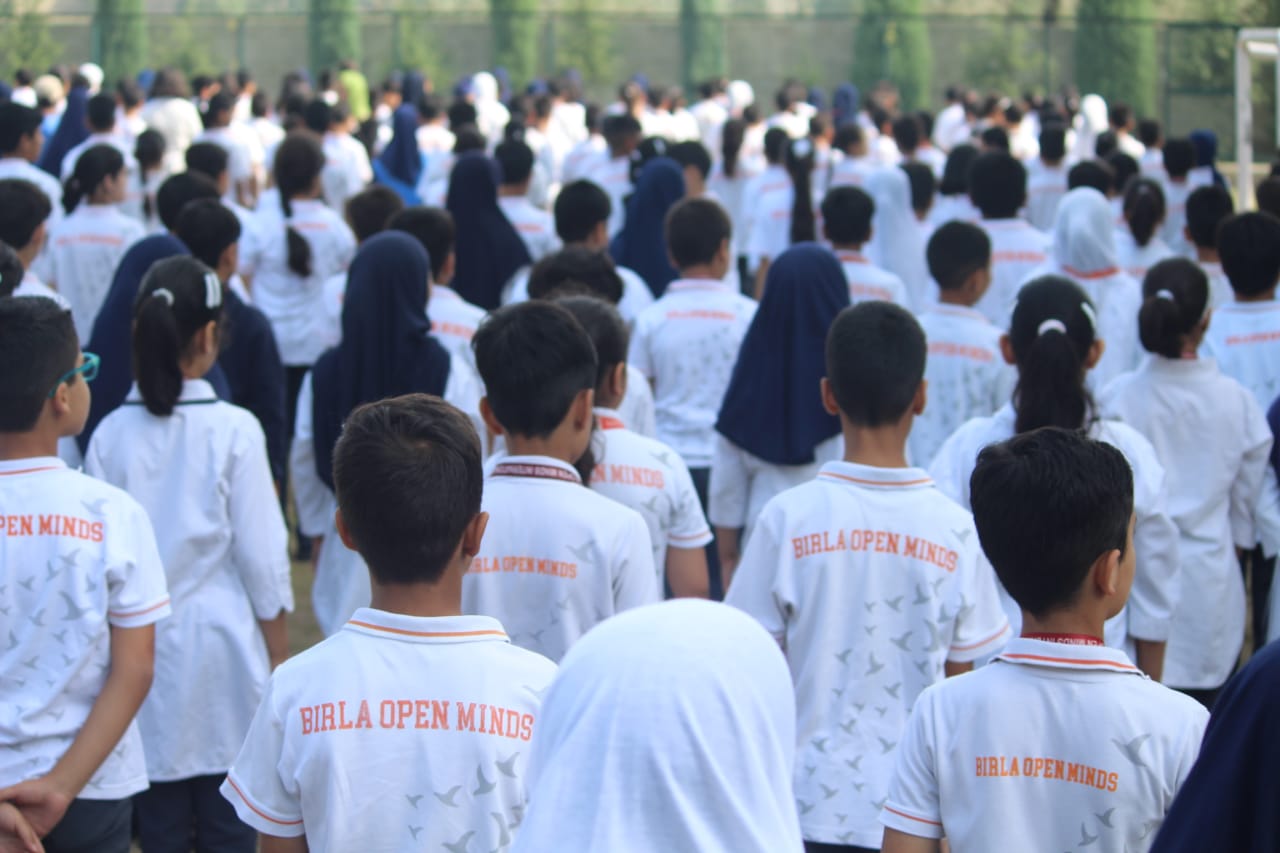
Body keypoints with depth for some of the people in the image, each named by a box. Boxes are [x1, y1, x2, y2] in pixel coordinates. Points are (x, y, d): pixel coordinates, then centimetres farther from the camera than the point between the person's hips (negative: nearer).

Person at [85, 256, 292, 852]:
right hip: (222, 644, -2)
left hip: (142, 646, 2)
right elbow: (262, 554, -7)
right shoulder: (233, 430, -10)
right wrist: (280, 655, 5)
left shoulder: (112, 434, -4)